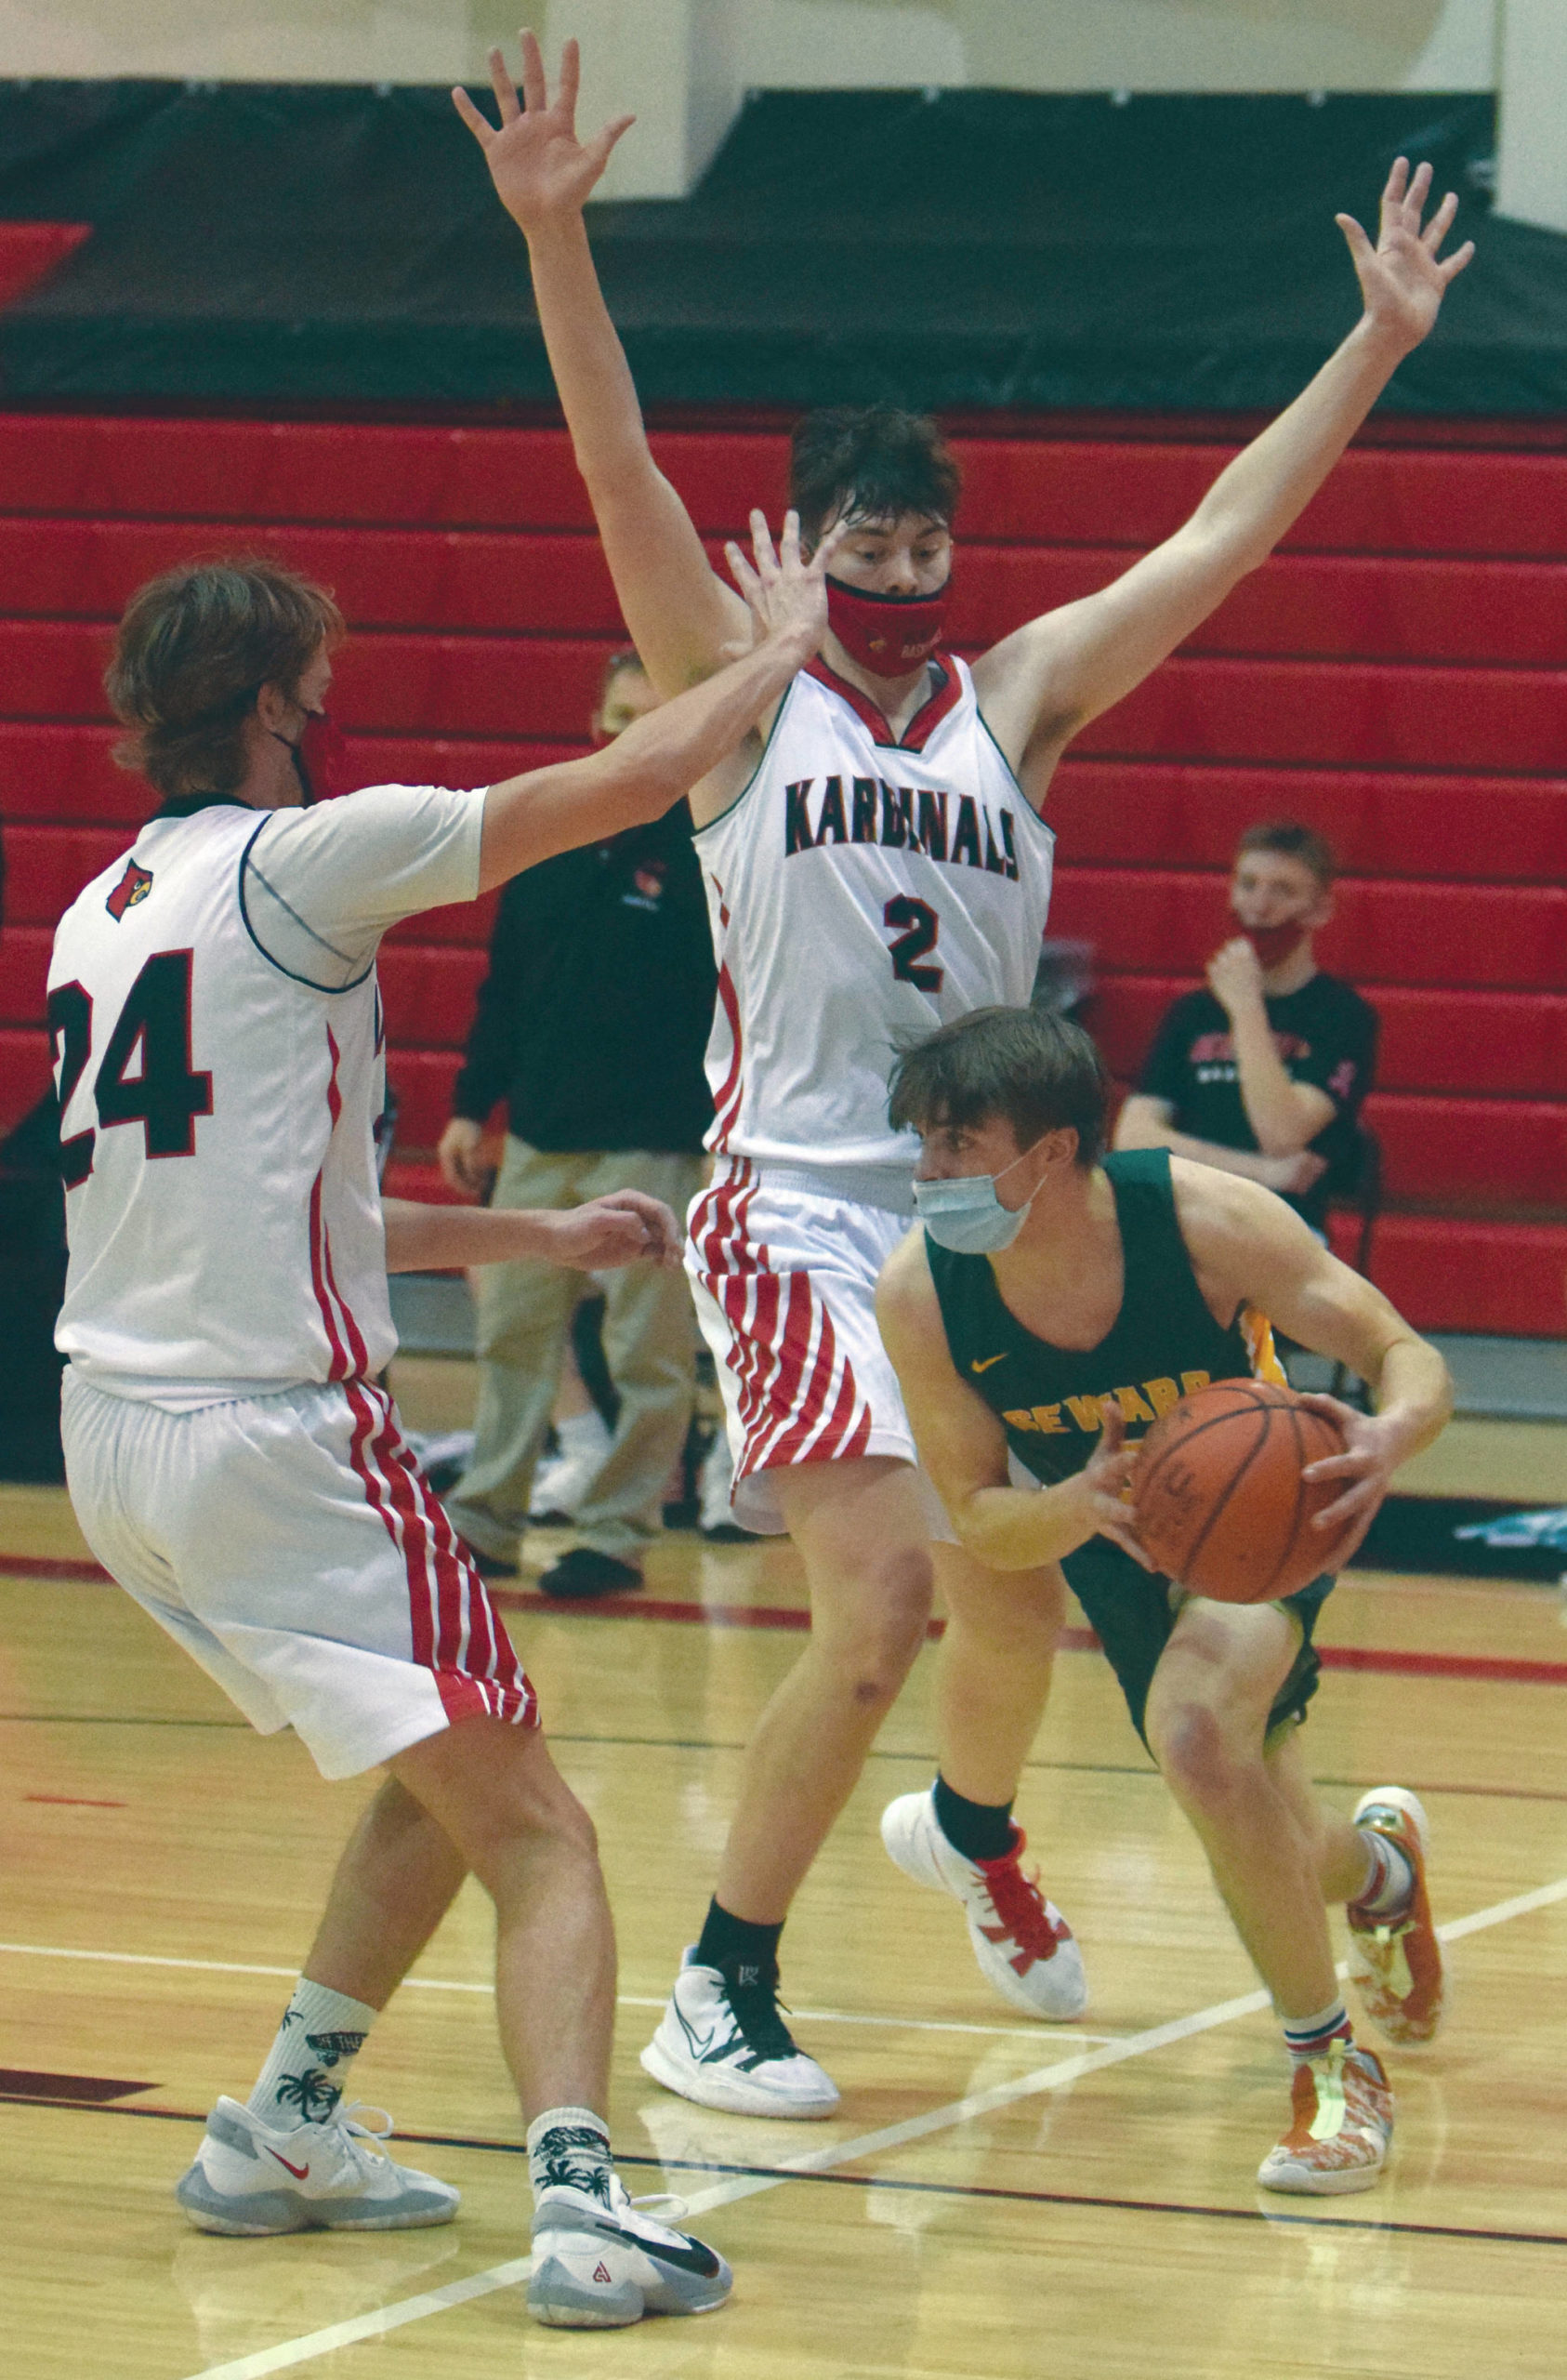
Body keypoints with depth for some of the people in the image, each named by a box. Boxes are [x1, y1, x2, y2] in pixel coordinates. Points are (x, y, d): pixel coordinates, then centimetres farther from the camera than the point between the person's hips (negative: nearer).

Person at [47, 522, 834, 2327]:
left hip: (114, 1433, 8)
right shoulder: (293, 860, -8)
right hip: (272, 1434, -8)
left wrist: (536, 1239, 30)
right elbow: (631, 780, -9)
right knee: (536, 1839, -6)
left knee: (439, 1773, 25)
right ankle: (580, 2209, -21)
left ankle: (283, 2128, 25)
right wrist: (777, 647, 9)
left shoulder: (99, 914, 16)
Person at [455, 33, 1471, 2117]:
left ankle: (977, 1833, 48)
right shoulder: (740, 690, -1)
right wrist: (552, 238, -25)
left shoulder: (1016, 699, 8)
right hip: (800, 1212, -5)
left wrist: (1379, 348, 1)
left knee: (1015, 1600, 14)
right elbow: (620, 474, -12)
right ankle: (718, 1994, -4)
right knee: (880, 1604, -17)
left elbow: (1221, 542, 6)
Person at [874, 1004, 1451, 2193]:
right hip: (1103, 1534, 4)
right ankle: (1378, 1861, 52)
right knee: (1268, 1864, 12)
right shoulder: (921, 1295, -26)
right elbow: (985, 1523, -17)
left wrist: (1389, 1436, -50)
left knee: (1195, 1724, -33)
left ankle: (1334, 2064, -15)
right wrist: (1087, 1503, -40)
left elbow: (1412, 1358, -26)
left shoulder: (1200, 1218, -33)